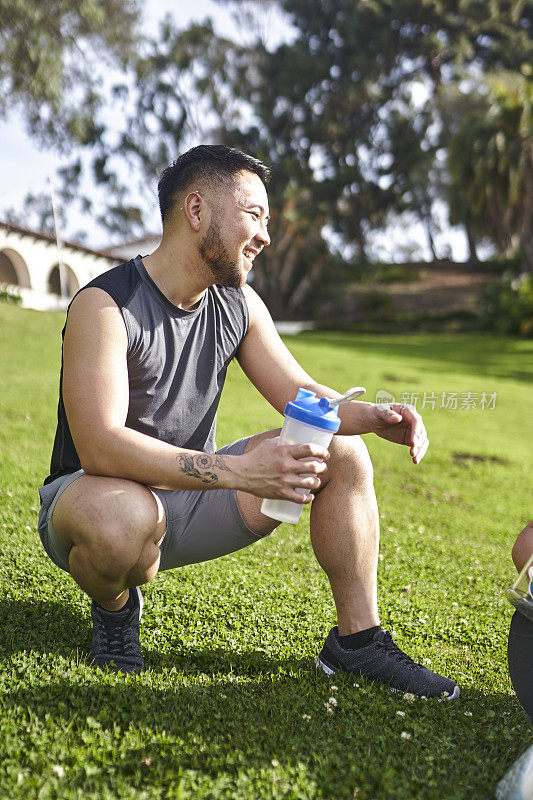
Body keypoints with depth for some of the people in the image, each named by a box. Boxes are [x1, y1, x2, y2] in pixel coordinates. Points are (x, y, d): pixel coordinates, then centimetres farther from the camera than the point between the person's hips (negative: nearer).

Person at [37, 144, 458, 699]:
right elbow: (100, 447, -33)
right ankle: (113, 607, -5)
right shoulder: (105, 305, -22)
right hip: (91, 495, -6)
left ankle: (358, 640, 0)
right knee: (122, 518, -43)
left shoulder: (240, 305, 0)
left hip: (191, 497, 6)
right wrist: (238, 472, -42)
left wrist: (373, 417, -20)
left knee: (341, 451, -6)